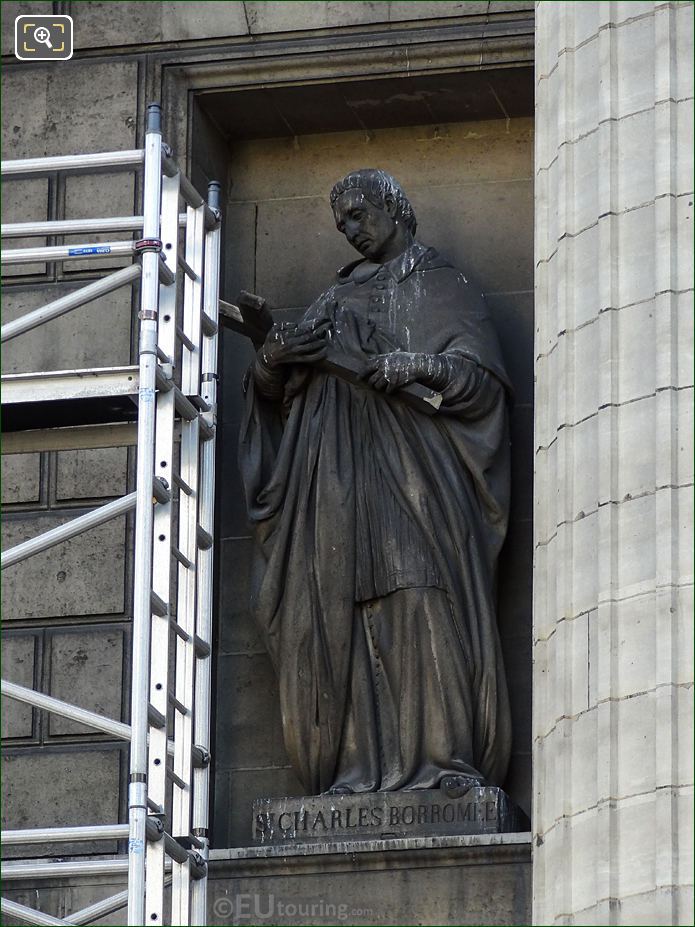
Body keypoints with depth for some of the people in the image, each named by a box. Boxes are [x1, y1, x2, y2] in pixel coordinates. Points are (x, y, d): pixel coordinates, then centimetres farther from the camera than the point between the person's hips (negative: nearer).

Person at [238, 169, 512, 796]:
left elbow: (483, 375, 1)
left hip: (409, 472, -5)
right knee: (342, 616, -8)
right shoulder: (338, 298, 27)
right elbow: (277, 389, 21)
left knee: (422, 603, -17)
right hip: (338, 479, 5)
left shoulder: (440, 287, 13)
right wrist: (276, 357, -2)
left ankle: (445, 758, -21)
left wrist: (419, 366, -17)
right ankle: (361, 767, -13)